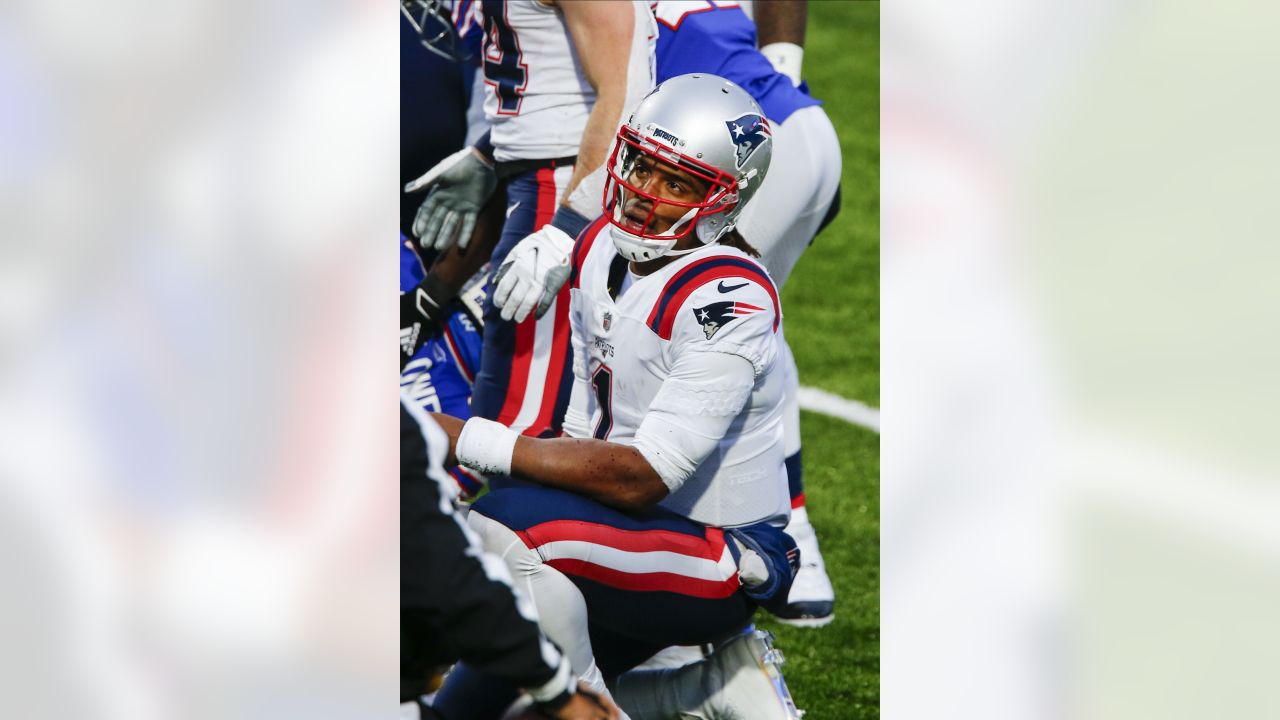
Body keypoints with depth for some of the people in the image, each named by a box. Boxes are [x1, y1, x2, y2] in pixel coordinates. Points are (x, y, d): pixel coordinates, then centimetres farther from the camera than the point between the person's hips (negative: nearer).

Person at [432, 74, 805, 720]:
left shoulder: (728, 300, -24)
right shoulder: (601, 250, 4)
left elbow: (644, 477, -27)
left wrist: (471, 443, -28)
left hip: (720, 562, -9)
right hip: (632, 530, 9)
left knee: (506, 527, -31)